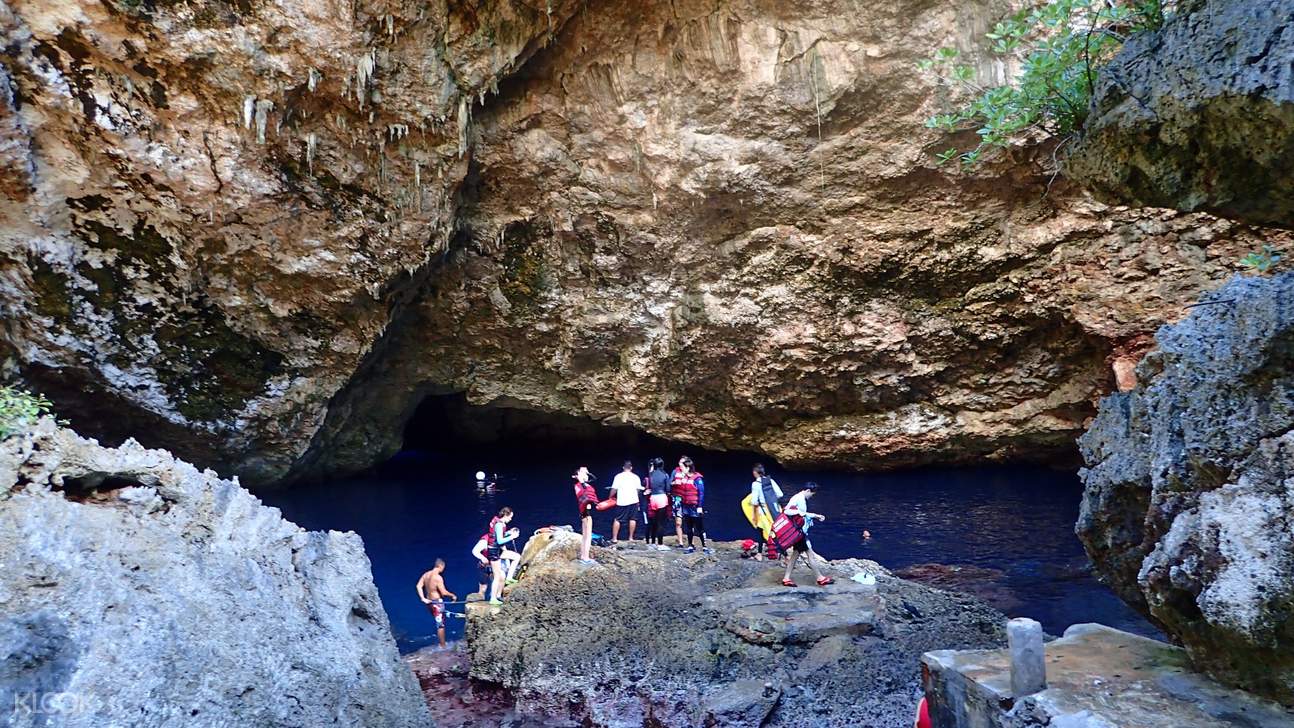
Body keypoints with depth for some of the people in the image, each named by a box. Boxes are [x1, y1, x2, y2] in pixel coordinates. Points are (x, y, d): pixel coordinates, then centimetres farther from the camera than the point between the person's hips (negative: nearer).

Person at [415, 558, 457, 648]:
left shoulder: (426, 574, 3)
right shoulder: (438, 577, -22)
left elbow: (419, 586, -1)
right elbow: (444, 592, -23)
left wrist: (423, 598, -2)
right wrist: (453, 595, -7)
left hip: (429, 602, 8)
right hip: (437, 602, -8)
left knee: (439, 623, 22)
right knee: (441, 625, 4)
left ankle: (441, 642, 30)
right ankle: (443, 645, 13)